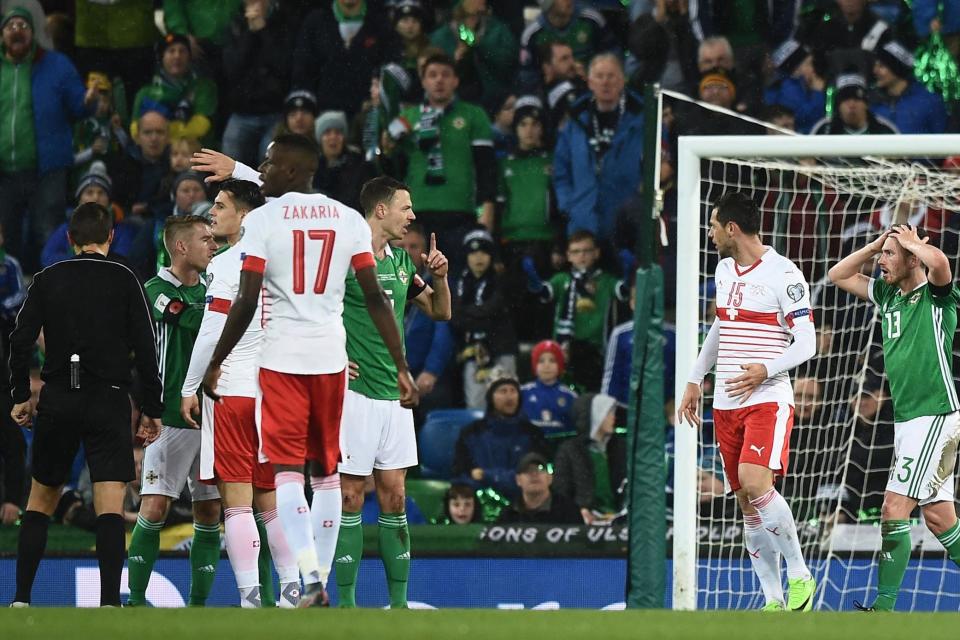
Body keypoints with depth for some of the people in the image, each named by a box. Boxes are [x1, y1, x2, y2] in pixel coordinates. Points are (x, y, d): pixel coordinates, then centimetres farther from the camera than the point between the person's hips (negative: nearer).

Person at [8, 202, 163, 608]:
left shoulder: (47, 280, 5)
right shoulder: (124, 280, 0)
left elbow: (21, 341, 2)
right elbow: (145, 348, -3)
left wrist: (21, 396, 12)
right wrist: (152, 409, 2)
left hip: (58, 401, 2)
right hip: (108, 402, -2)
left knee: (40, 499, 14)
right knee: (110, 505, -5)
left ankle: (21, 599, 11)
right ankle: (109, 601, -17)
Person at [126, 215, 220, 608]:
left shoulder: (209, 291, 15)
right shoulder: (157, 290, -4)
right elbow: (197, 321, -17)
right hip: (172, 417, -6)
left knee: (209, 513, 3)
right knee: (155, 508, -10)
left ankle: (197, 604, 9)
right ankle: (135, 600, -4)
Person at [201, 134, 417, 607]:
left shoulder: (263, 219, -5)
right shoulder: (349, 220, 6)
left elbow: (245, 303, -9)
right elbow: (376, 298, 3)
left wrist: (216, 364, 0)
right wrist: (402, 367, 6)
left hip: (282, 359, -4)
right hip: (332, 358, 4)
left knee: (288, 472, -5)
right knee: (326, 473, 15)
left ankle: (312, 582, -20)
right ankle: (320, 581, 16)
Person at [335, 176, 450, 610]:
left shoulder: (402, 261, 13)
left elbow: (441, 312, 22)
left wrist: (439, 277, 4)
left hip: (394, 393, 7)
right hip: (354, 392, -7)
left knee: (394, 496, 7)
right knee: (351, 497, -3)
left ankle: (399, 602, 10)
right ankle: (346, 602, 2)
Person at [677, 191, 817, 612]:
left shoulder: (784, 274, -10)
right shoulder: (725, 269, 13)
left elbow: (806, 342, -11)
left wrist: (766, 370, -26)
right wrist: (695, 380, 26)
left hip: (769, 400, -7)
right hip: (726, 404, 8)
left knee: (754, 483, -26)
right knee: (746, 501, 4)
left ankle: (799, 574, -10)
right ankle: (773, 602, 8)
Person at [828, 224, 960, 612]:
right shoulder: (887, 294, 13)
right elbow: (838, 275, 22)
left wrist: (911, 243, -12)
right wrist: (875, 244, 9)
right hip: (906, 420, 8)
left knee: (894, 510, -12)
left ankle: (884, 606, -11)